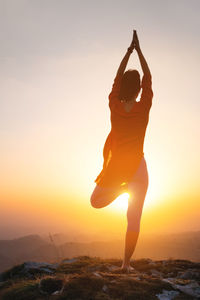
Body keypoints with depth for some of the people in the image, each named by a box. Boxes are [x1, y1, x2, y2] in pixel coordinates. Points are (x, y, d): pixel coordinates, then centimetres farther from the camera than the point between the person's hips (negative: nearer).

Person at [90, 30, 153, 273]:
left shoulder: (115, 107, -4)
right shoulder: (144, 108, -8)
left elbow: (117, 79, 10)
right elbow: (148, 78, 5)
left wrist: (129, 51, 16)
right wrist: (138, 50, 12)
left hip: (115, 165, 2)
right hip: (137, 166, -1)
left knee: (96, 202, 24)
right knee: (134, 218, 4)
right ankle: (126, 263, 5)